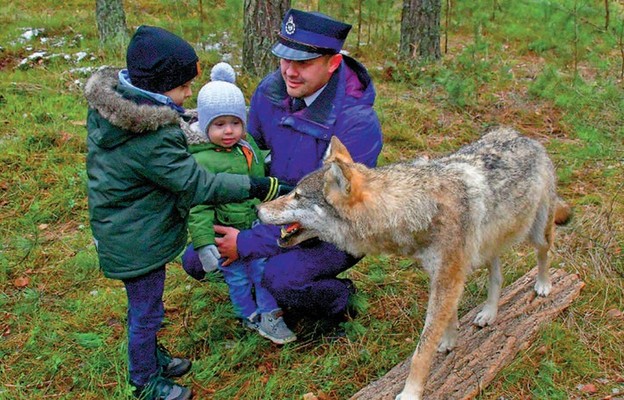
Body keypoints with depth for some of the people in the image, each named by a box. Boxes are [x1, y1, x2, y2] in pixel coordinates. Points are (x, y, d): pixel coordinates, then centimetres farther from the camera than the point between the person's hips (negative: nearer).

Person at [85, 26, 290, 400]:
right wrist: (265, 187, -23)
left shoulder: (107, 106, -5)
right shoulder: (153, 140, -32)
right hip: (137, 242, -9)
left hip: (121, 229, 9)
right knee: (146, 310, 11)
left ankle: (152, 356, 47)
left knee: (145, 305, 26)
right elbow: (197, 184, -27)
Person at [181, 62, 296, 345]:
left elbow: (263, 181, 17)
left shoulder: (248, 144, -1)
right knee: (238, 279, 13)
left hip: (257, 227, 6)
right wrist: (205, 245, -25)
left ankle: (270, 315, 32)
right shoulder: (202, 161, -24)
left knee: (264, 270, 15)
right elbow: (198, 208, -23)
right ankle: (250, 317, 34)